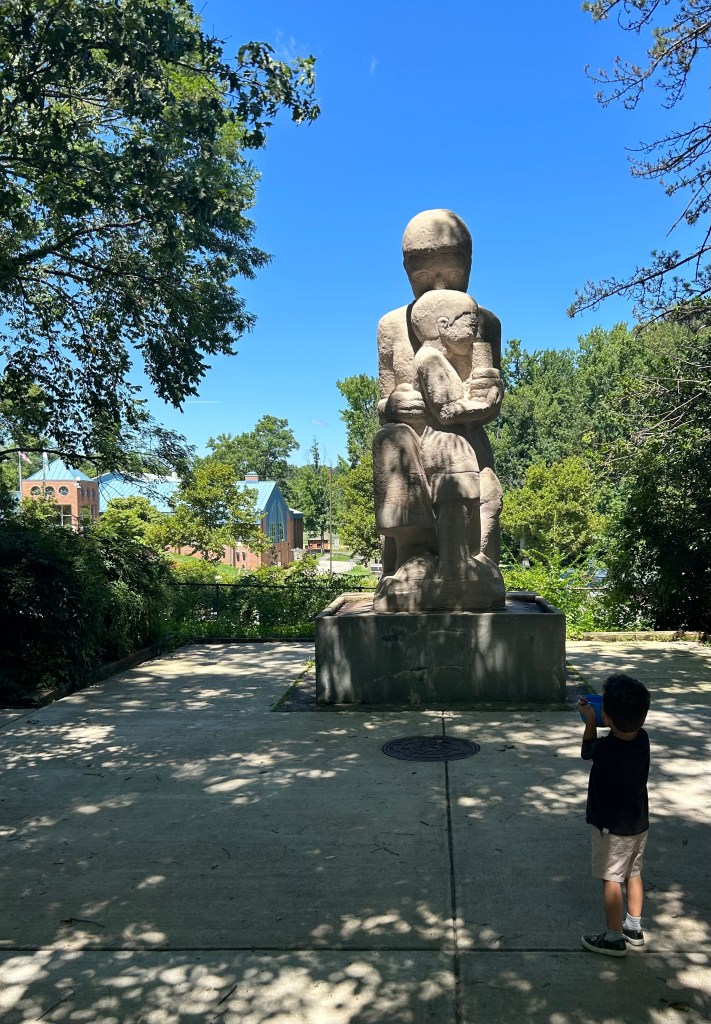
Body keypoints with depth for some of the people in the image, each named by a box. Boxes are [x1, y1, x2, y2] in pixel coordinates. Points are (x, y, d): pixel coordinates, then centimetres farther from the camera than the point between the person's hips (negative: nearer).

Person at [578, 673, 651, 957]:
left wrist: (590, 720, 1)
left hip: (612, 827, -6)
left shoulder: (605, 749, -29)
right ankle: (634, 928, 36)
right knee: (633, 874, 21)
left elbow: (587, 750, -5)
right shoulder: (642, 739, -13)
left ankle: (614, 938, 22)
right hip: (639, 823, 6)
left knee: (611, 880, 9)